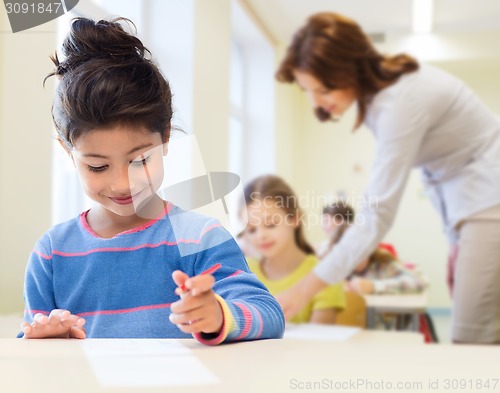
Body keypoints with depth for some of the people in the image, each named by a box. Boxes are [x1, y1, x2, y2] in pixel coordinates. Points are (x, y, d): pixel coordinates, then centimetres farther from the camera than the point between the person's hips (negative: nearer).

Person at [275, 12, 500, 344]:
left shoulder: (400, 101, -27)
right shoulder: (376, 88, 0)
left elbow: (377, 217, -29)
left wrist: (303, 292, -28)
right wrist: (457, 238, 8)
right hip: (468, 201, 9)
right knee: (470, 335, 7)